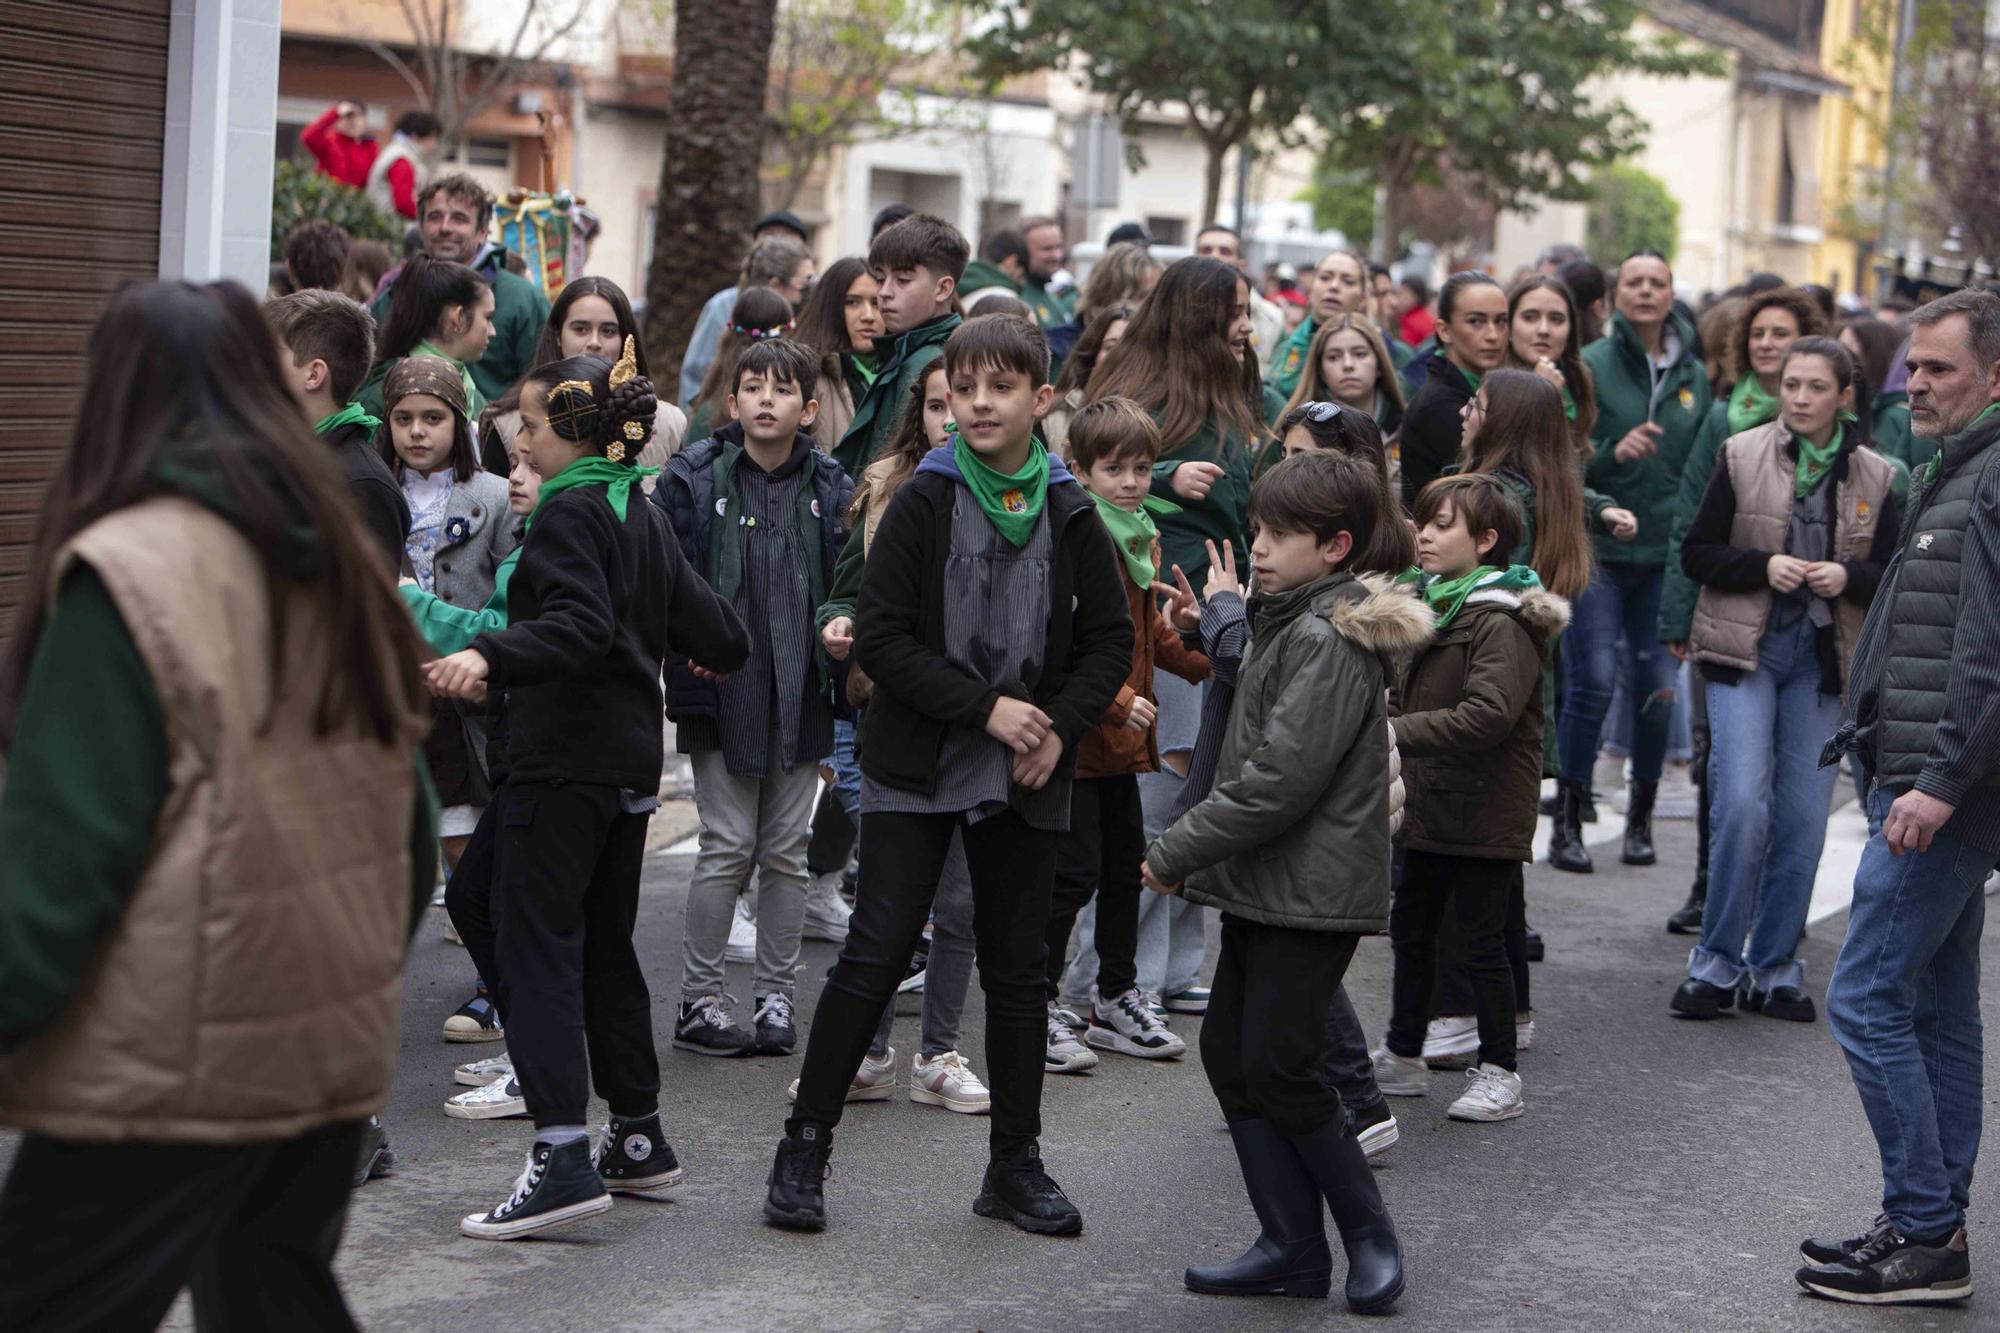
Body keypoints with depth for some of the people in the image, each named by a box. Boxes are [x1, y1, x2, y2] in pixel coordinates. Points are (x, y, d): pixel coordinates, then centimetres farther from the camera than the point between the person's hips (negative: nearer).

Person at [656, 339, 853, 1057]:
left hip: (800, 691, 3)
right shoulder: (694, 478, -2)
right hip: (722, 689, -3)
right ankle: (698, 999, 8)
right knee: (728, 845, -4)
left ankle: (776, 996, 18)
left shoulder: (830, 487, 6)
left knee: (786, 850, 8)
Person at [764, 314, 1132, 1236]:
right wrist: (985, 707, -16)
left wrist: (1059, 726, -7)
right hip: (916, 769, -3)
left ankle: (1016, 1162, 19)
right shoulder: (924, 503, -5)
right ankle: (805, 1145, 3)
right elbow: (881, 638, -10)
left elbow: (1109, 641, 9)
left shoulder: (1070, 516, 4)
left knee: (1018, 967, 9)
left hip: (1025, 779, 3)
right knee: (877, 951, -7)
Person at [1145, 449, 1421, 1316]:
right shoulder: (1289, 621, 15)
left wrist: (1174, 853, -16)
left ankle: (1370, 1235, 7)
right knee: (1228, 1052, 7)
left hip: (1313, 892, -10)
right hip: (1264, 887, 10)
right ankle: (1292, 1245, 13)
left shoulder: (1328, 641, -17)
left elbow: (1278, 782, -22)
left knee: (1277, 1066, -9)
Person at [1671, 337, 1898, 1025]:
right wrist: (1763, 565, -15)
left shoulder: (1874, 476, 5)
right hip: (1746, 650, -2)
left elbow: (1890, 574, 11)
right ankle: (1717, 962, 2)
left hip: (1822, 658, 2)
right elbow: (1696, 552, 1)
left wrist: (1848, 576, -11)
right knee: (1742, 806, -13)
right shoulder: (1742, 456, -1)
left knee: (1803, 819, 2)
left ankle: (1775, 969, 15)